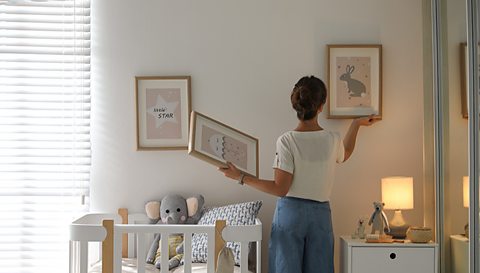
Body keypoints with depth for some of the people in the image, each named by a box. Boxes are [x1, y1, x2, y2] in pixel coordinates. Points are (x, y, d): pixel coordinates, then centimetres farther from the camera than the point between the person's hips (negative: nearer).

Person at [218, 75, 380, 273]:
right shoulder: (333, 140, -4)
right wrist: (356, 124, 31)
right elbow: (344, 155, 22)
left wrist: (241, 178, -9)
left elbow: (280, 189, -15)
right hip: (321, 214, 3)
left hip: (290, 212, -3)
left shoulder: (287, 141, -14)